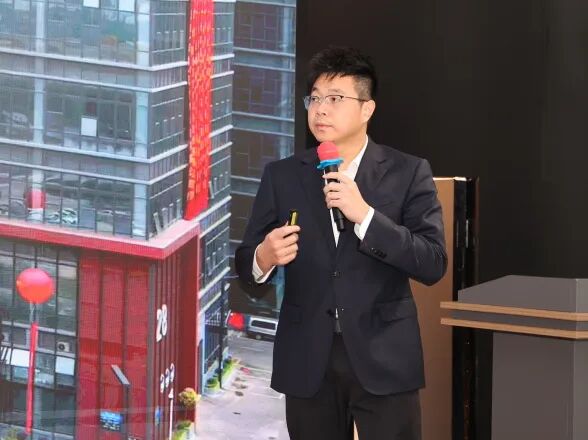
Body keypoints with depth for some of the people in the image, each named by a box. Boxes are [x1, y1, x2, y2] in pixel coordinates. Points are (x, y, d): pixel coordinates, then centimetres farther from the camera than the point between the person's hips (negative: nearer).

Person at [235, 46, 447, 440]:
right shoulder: (282, 176, 6)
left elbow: (433, 264, -9)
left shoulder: (408, 173, 0)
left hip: (384, 360, -2)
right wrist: (264, 257, -19)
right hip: (307, 363, 2)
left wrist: (364, 214, -19)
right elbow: (247, 271, 5)